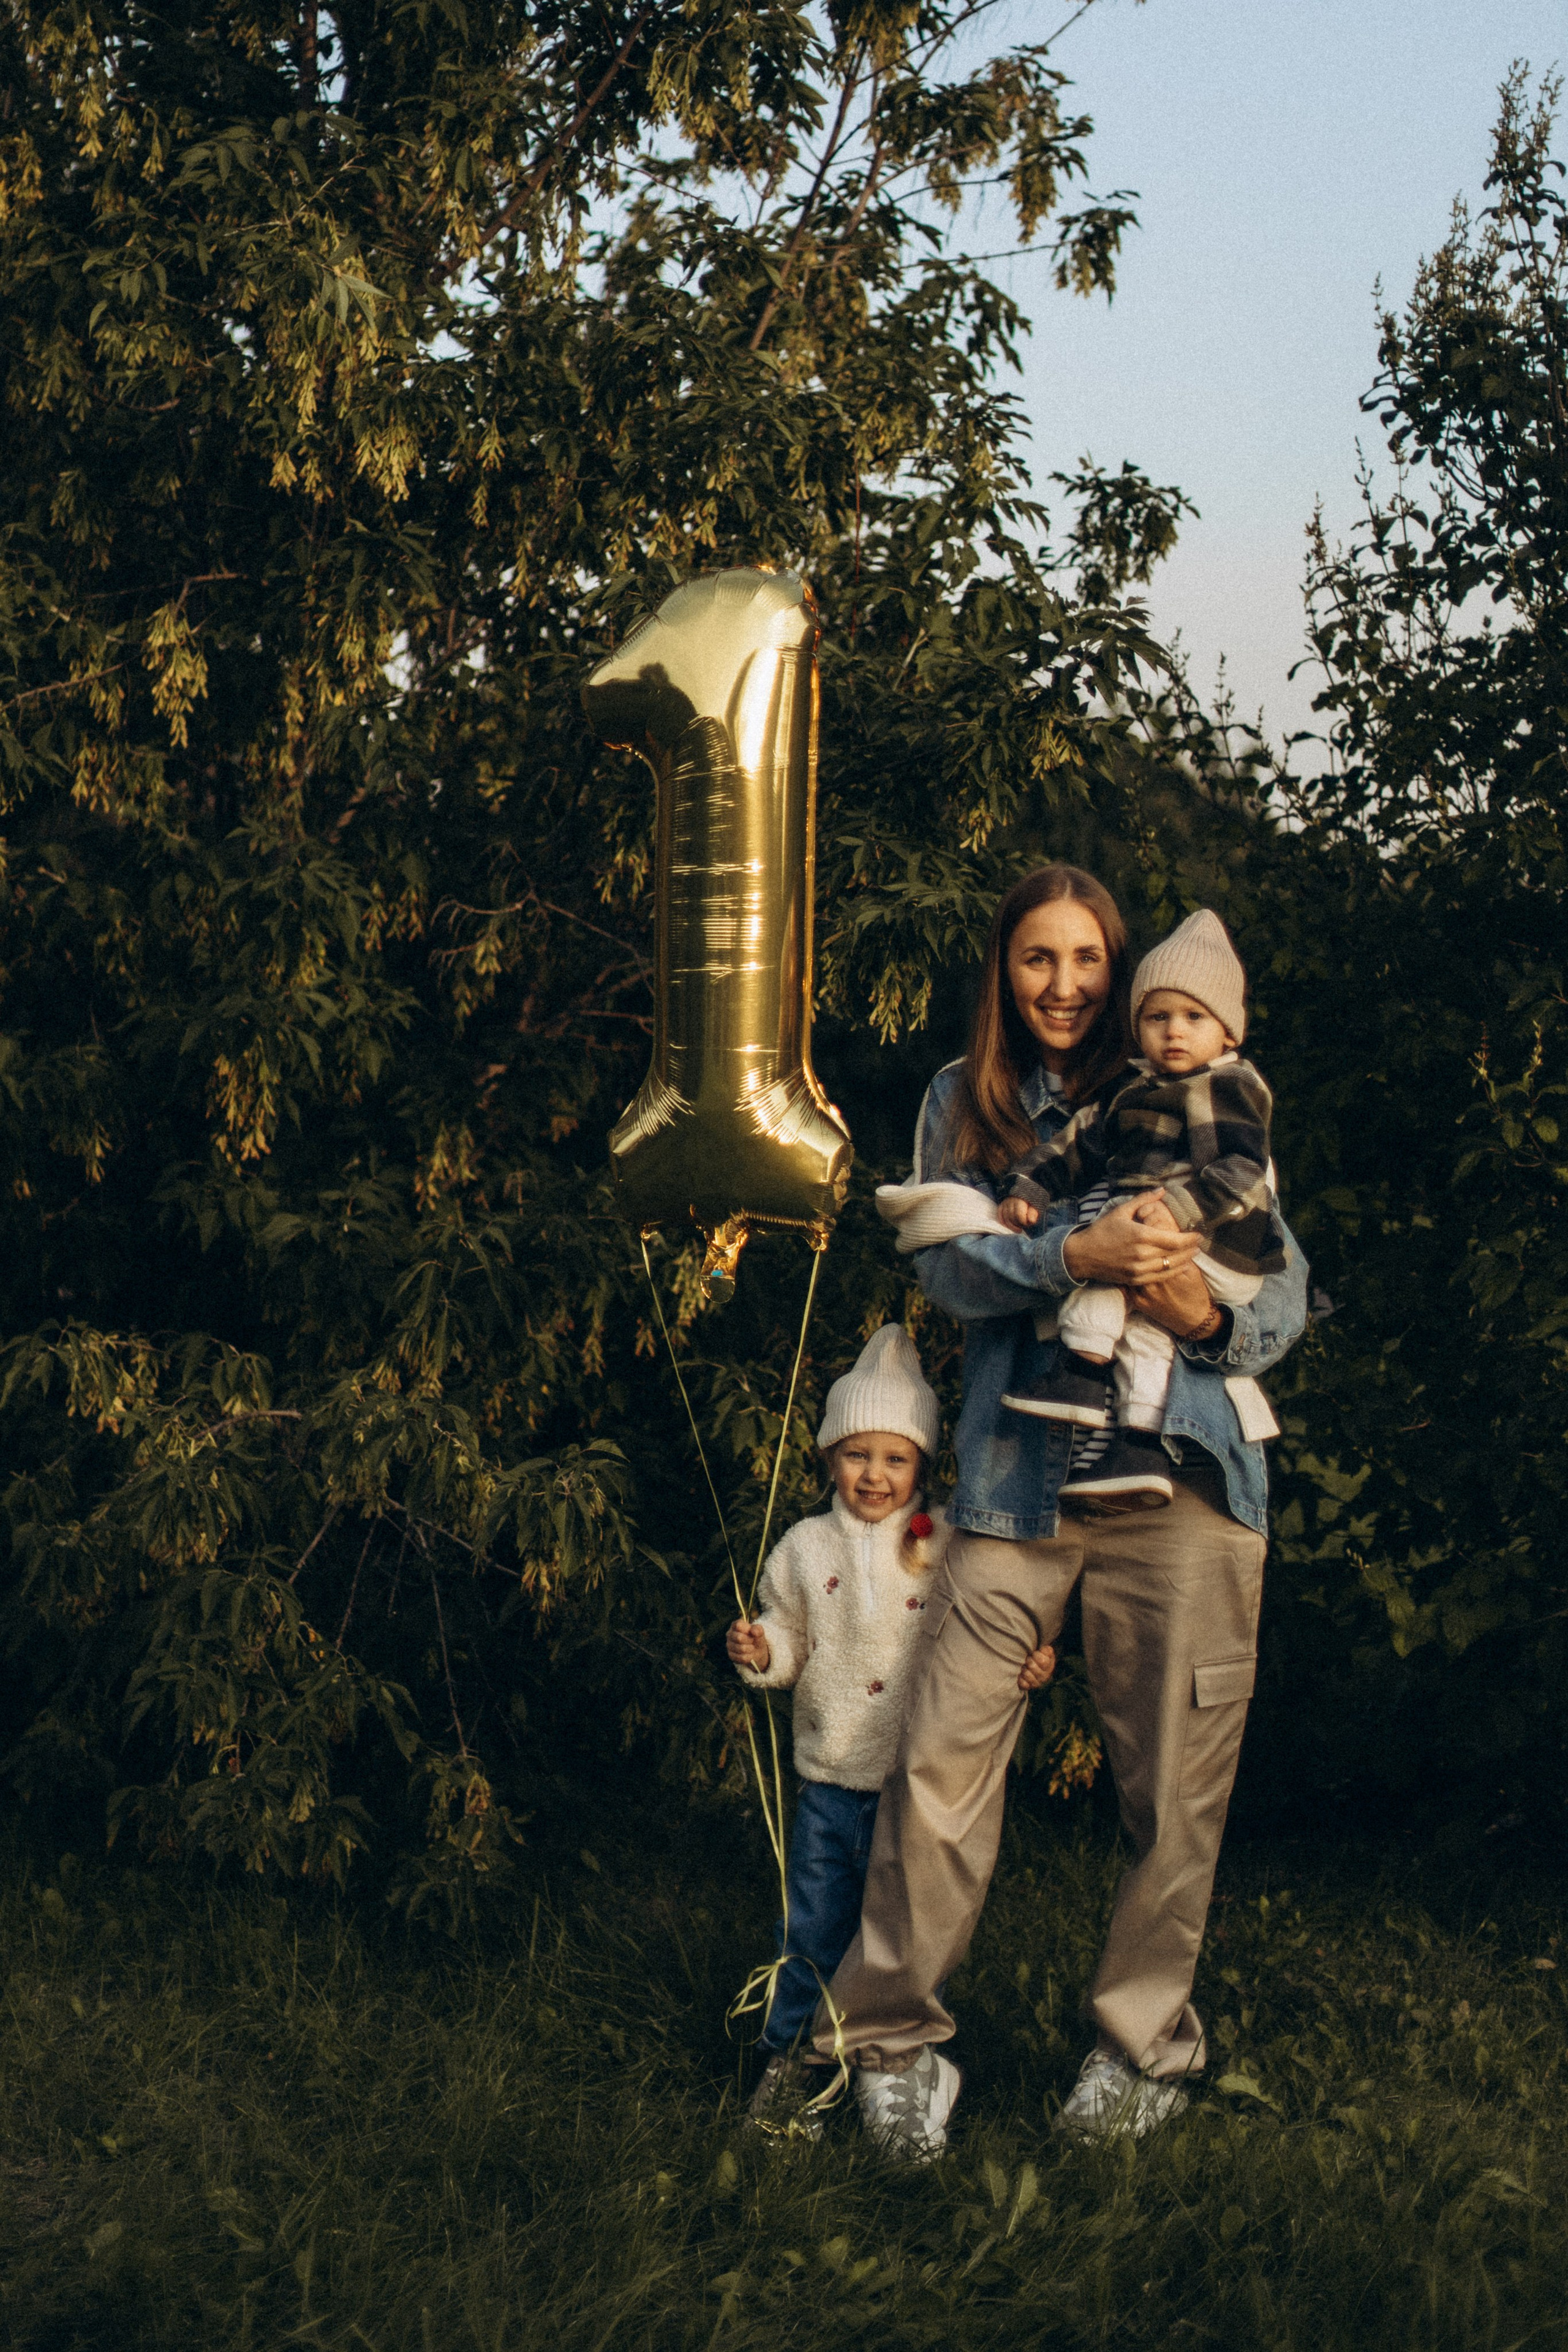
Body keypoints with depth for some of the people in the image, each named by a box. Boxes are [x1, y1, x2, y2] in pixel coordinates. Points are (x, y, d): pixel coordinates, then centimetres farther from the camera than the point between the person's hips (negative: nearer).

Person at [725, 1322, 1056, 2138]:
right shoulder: (806, 1548, 3)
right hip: (831, 1772, 2)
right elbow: (788, 1636, 12)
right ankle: (788, 2055, 23)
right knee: (812, 1925, 9)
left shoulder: (949, 1548, -4)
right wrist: (758, 1652, -9)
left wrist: (1033, 1666, -18)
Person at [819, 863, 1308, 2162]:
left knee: (1175, 1784, 3)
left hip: (1181, 1474, 0)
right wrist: (1080, 1254, -18)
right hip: (1017, 1473, 0)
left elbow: (1288, 1286, 8)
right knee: (941, 1766, -4)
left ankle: (1145, 2043, 21)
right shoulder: (964, 1103, 13)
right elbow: (950, 1263, -1)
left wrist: (1214, 1318, -14)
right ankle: (893, 2035, 11)